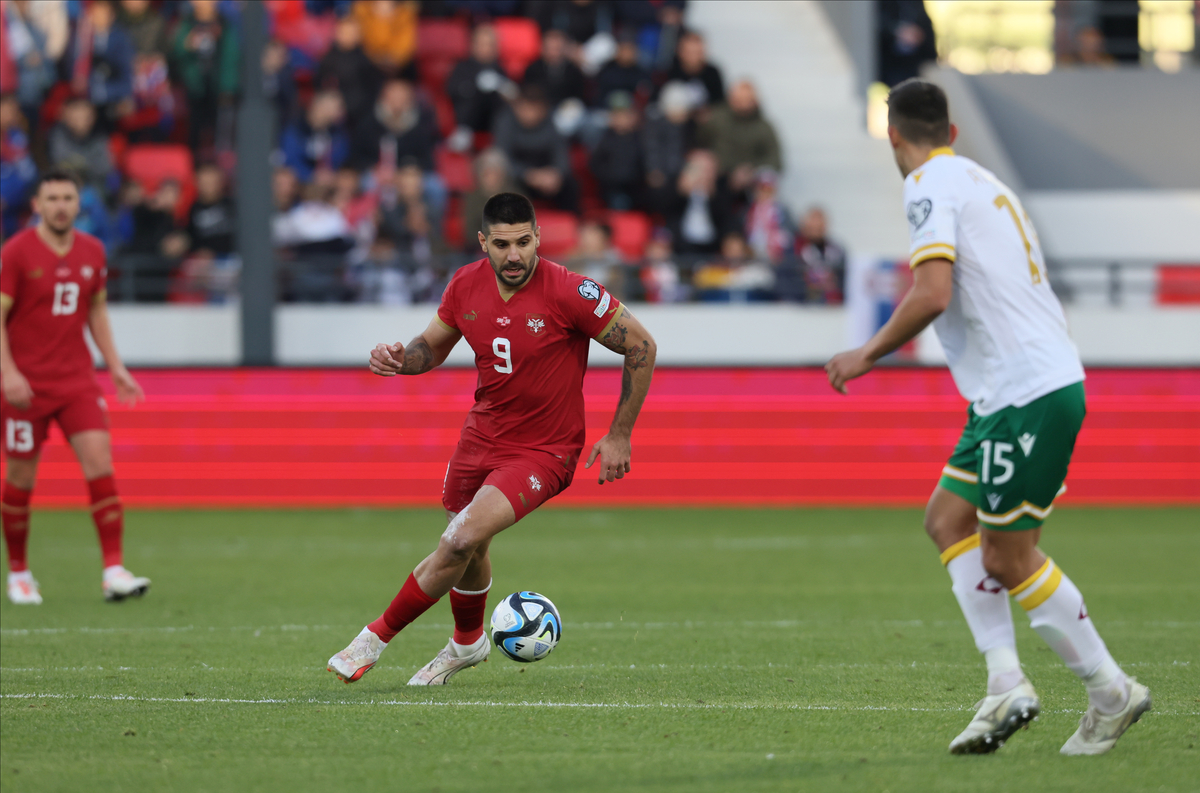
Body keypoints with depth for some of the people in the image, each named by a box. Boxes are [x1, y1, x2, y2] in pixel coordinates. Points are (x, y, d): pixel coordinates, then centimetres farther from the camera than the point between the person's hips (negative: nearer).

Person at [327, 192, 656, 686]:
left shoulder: (569, 292, -23)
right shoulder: (466, 285, -7)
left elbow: (641, 347, -13)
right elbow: (433, 347, 11)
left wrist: (619, 436, -10)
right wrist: (401, 358, -14)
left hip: (543, 451, -5)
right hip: (482, 435, 6)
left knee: (461, 541, -20)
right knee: (467, 550, 18)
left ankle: (378, 636, -2)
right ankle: (467, 643, 50)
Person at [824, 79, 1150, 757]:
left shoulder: (931, 184, -9)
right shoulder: (981, 180, 19)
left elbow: (933, 294, -21)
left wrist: (868, 356, -10)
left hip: (1028, 392, -10)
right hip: (1013, 394, 10)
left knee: (1009, 559, -3)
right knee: (949, 518, 12)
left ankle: (1112, 693, 5)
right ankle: (1007, 684, 5)